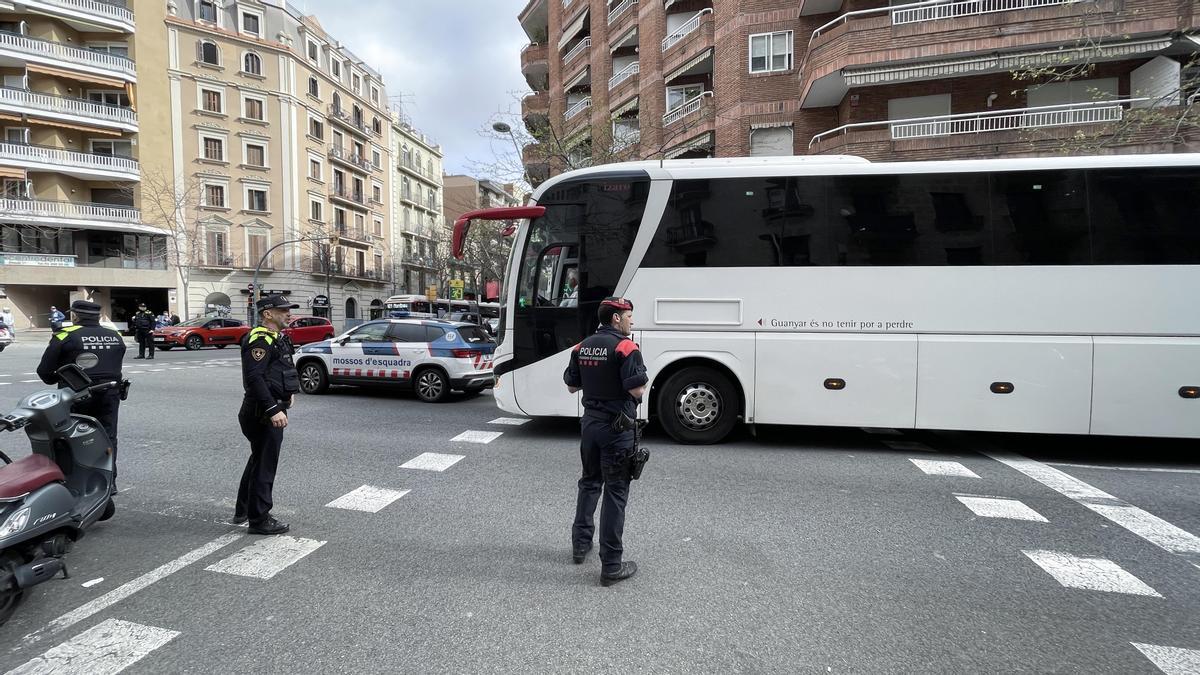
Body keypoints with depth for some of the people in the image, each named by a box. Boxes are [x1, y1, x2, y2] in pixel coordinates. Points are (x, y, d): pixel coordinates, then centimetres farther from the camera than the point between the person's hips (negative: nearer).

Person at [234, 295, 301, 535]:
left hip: (270, 411, 11)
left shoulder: (277, 339, 14)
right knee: (264, 465, -2)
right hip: (263, 413, -11)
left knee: (258, 460, 22)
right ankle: (259, 520, 8)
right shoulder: (260, 340, -18)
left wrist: (288, 392, 16)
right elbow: (254, 378, -28)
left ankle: (243, 510, 37)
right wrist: (273, 410, -31)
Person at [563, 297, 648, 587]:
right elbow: (637, 390, -21)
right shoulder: (625, 347, -16)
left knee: (590, 482, 22)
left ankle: (581, 543, 34)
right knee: (615, 492, 0)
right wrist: (642, 380, 0)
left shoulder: (582, 347, 6)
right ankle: (611, 566, 6)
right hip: (616, 427, -7)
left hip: (590, 422, 7)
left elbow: (571, 386, 11)